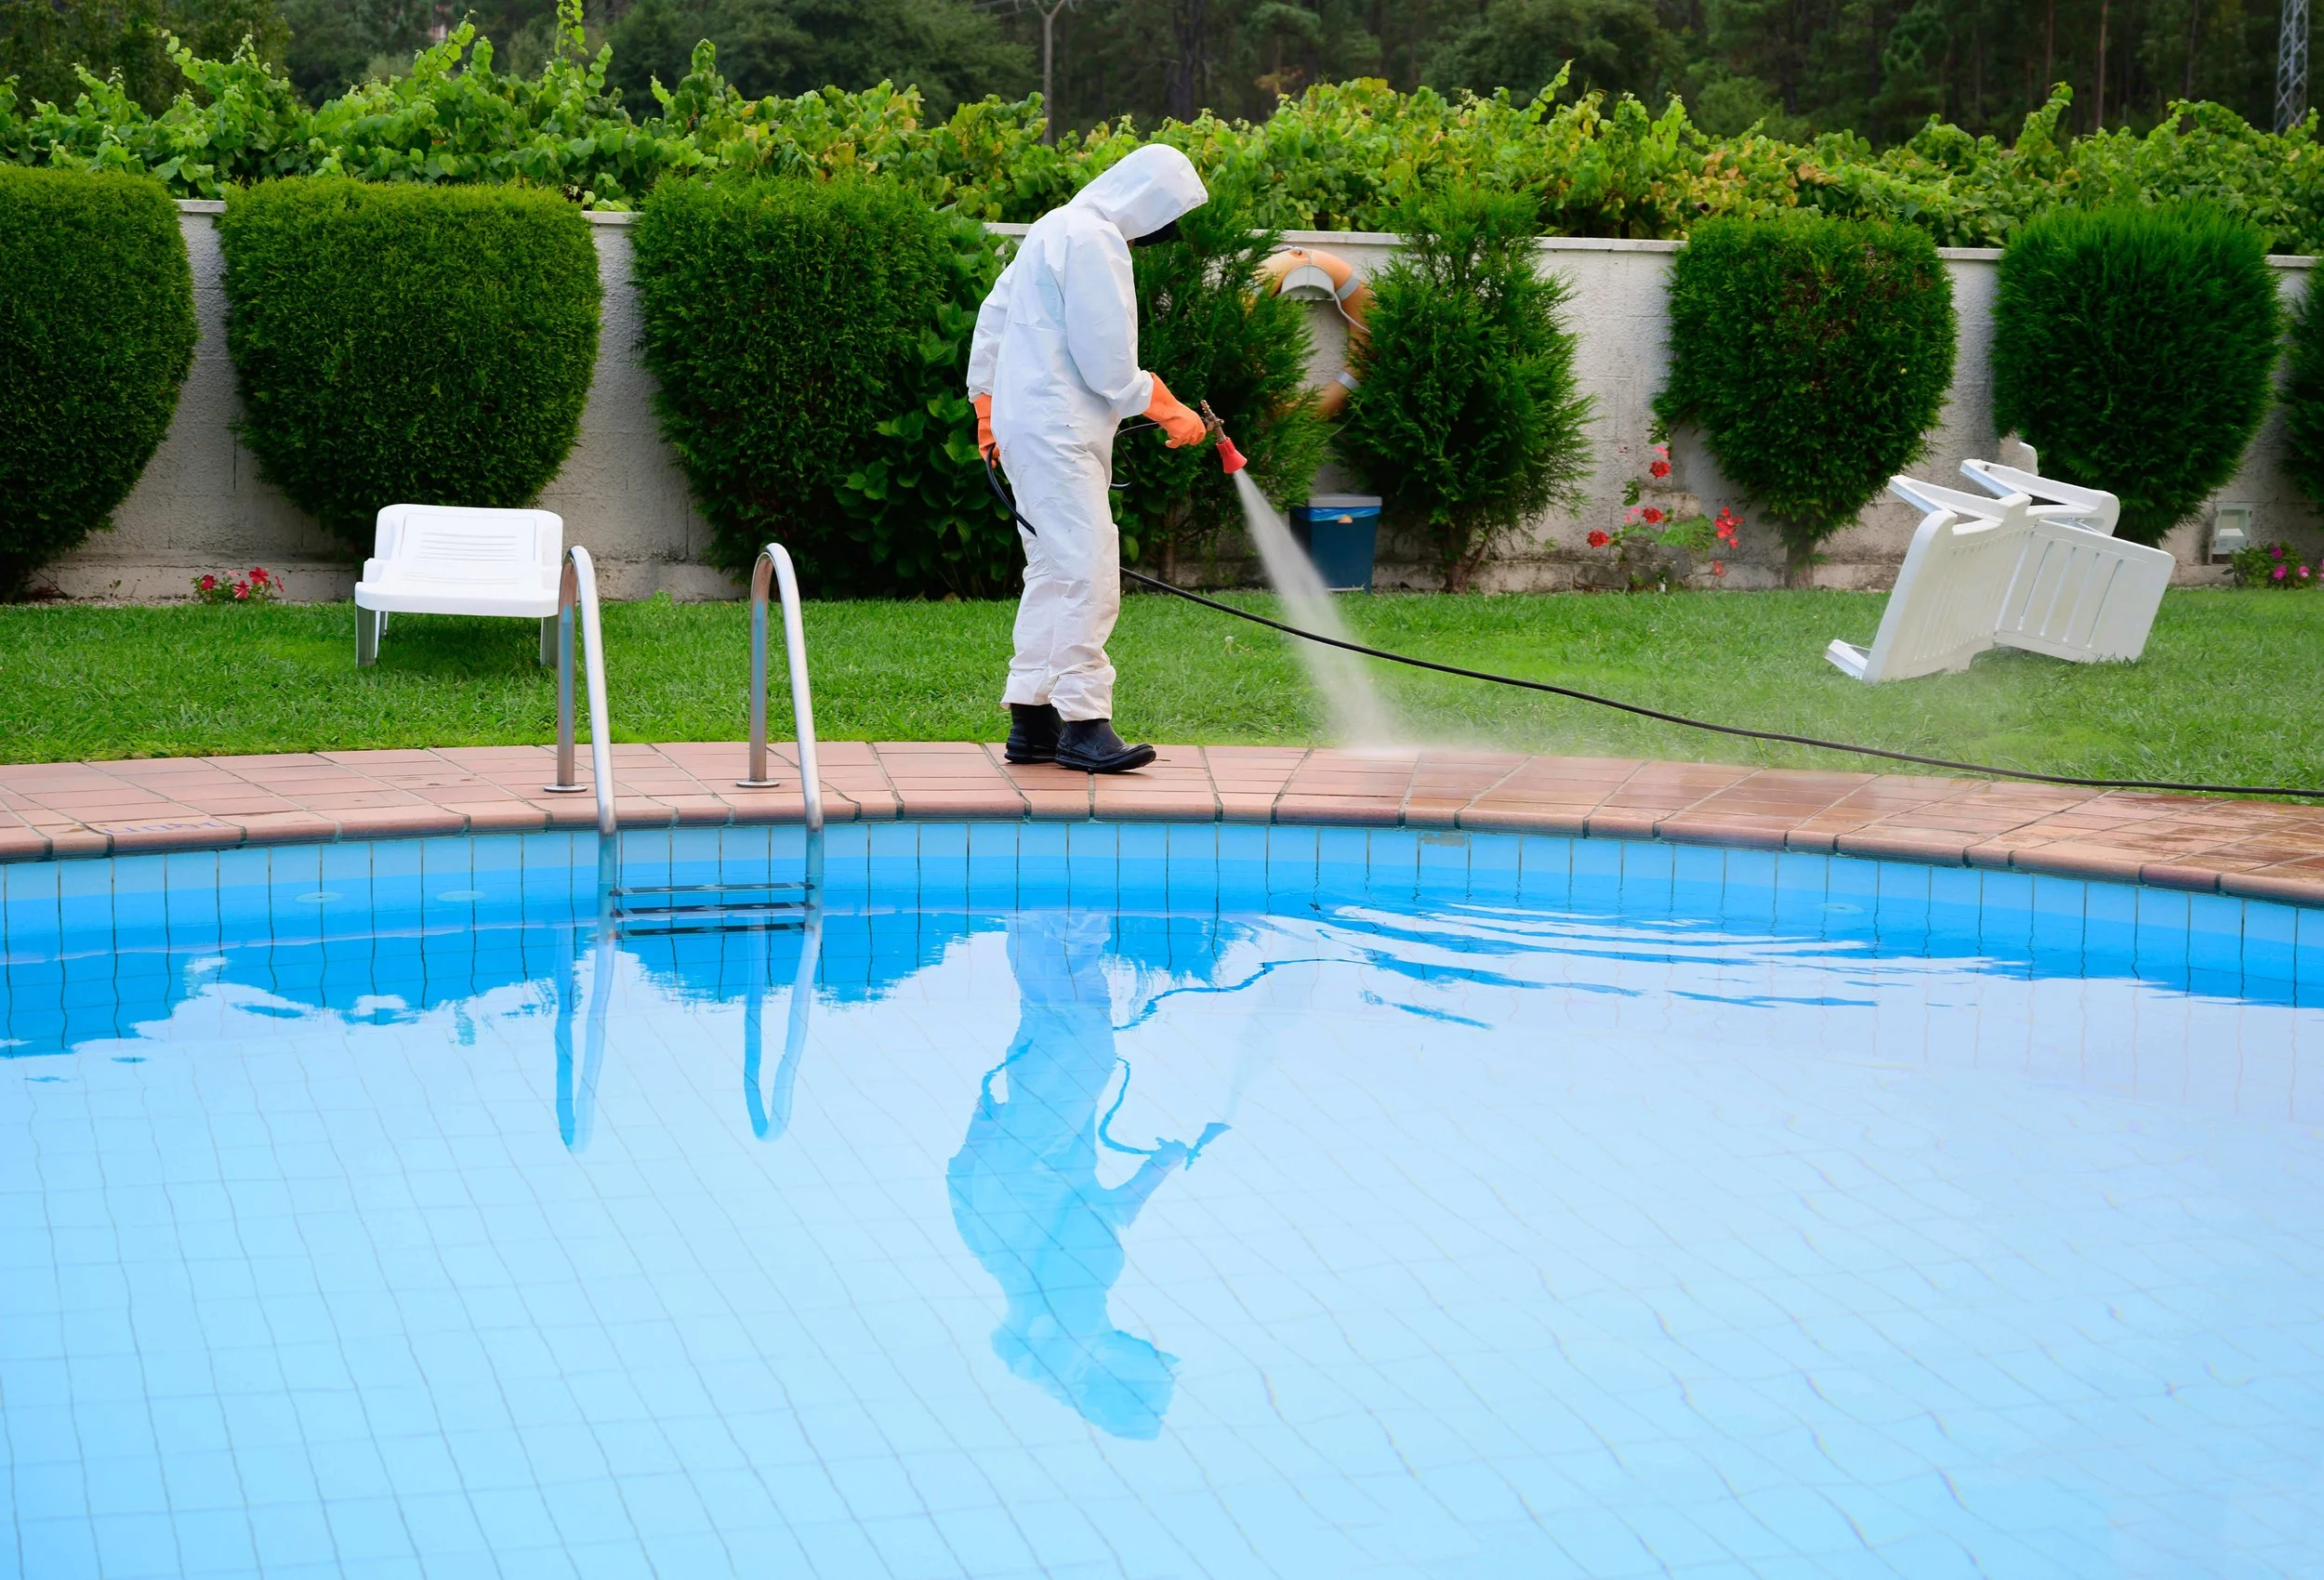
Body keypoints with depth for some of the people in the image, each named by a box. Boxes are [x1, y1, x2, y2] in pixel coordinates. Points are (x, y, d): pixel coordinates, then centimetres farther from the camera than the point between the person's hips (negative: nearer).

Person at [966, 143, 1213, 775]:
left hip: (1027, 427, 11)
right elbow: (1108, 362, -16)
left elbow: (993, 314, 25)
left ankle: (1031, 720, 16)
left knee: (1054, 570, 13)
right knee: (1088, 570, -12)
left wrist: (986, 405, 27)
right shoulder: (1093, 241, -14)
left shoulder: (1056, 227, 19)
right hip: (1057, 432, -11)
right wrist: (1171, 413, -5)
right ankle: (1081, 722, -12)